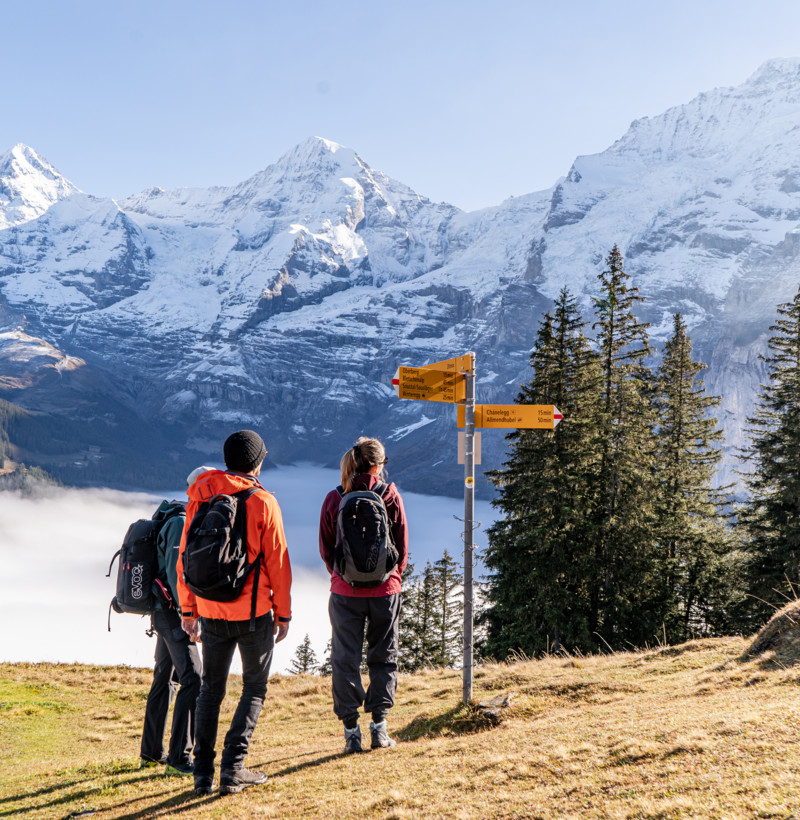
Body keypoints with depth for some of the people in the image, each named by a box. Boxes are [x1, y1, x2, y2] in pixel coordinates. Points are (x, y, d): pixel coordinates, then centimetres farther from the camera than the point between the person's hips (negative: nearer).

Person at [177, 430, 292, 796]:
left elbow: (185, 557, 6)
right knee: (254, 688, 10)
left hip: (211, 611, 4)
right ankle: (232, 768, 2)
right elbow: (277, 563, -8)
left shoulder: (199, 498, 3)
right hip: (254, 611, -4)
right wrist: (283, 613, 1)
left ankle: (203, 773, 14)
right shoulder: (263, 503, -9)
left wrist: (188, 608, 14)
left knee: (210, 688, 15)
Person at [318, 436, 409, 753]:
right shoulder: (390, 496, -6)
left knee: (345, 659, 8)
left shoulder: (334, 499, -4)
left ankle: (351, 731, 7)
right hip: (385, 589, 0)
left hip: (345, 592, 0)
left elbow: (326, 549, 2)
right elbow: (402, 547, 0)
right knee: (383, 656, 13)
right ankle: (379, 726, 9)